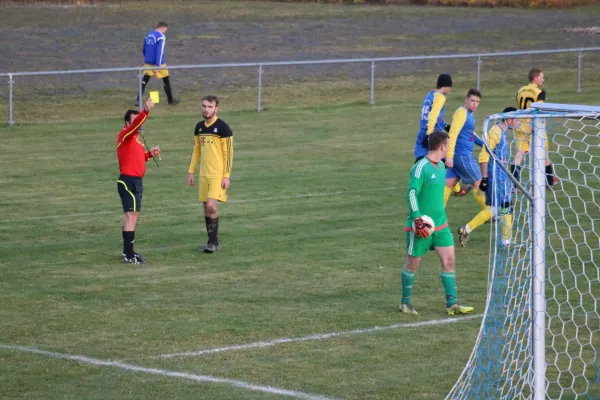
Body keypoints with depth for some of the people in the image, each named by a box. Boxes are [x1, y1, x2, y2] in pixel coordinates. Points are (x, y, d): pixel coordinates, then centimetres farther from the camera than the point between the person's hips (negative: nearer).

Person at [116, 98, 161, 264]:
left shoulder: (134, 138, 18)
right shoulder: (125, 135, -10)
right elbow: (135, 125, -30)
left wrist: (150, 154, 12)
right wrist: (145, 111, -43)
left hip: (135, 182, 10)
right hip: (129, 181, -10)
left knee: (133, 216, 16)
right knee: (131, 216, -12)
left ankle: (128, 252, 25)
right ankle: (129, 256, -13)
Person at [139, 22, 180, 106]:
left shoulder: (148, 35, 9)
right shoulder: (161, 37, -13)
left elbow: (143, 50, 18)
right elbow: (159, 52, -21)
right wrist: (157, 66, -24)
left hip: (148, 63, 5)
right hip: (158, 64, -5)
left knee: (144, 81, 3)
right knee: (166, 81, 12)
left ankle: (139, 100, -9)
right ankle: (171, 100, 23)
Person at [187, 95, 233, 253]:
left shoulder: (223, 128, -10)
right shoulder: (199, 127, 10)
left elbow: (228, 153, -10)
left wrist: (226, 176, -14)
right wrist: (191, 171, 14)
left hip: (218, 174, -6)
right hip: (204, 174, 6)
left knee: (211, 205, -16)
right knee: (207, 208, 7)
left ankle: (213, 242, -7)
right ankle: (213, 241, 17)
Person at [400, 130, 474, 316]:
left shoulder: (441, 166, 9)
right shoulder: (421, 168, -17)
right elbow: (411, 194, -21)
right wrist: (418, 219, -29)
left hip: (440, 224, 7)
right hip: (421, 226, -7)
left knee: (449, 259, -1)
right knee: (413, 263, 6)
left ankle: (452, 304, 2)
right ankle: (405, 302, 21)